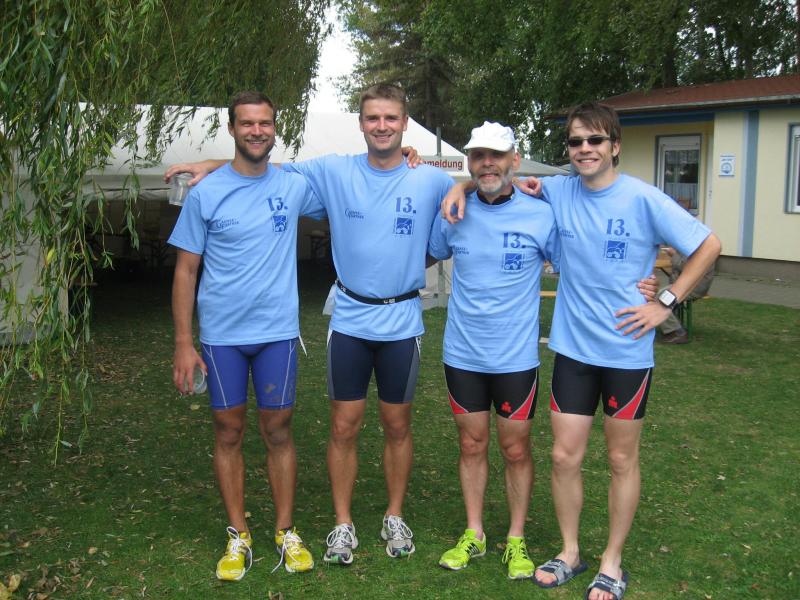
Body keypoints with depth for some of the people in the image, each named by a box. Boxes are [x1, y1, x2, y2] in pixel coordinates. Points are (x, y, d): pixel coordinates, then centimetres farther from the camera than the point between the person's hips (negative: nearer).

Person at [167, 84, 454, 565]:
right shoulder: (335, 172, -2)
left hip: (402, 322, 0)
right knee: (345, 426, 6)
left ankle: (395, 517, 31)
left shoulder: (431, 180, -3)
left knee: (398, 425, 12)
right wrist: (213, 164, -2)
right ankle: (343, 524, 22)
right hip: (349, 321, 0)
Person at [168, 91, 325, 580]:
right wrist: (183, 343, -6)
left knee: (278, 431, 8)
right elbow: (186, 270, -1)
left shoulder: (294, 186, 1)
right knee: (229, 432, 8)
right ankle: (239, 536, 23)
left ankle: (286, 532, 23)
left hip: (277, 330, 1)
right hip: (221, 336, 0)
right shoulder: (205, 194, -3)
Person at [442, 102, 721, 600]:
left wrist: (666, 303, -10)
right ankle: (570, 553, 29)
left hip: (627, 351, -3)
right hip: (573, 348, 3)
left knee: (622, 460, 10)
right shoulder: (560, 191, -1)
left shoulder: (643, 199, -12)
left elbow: (709, 246, -7)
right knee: (564, 456, 8)